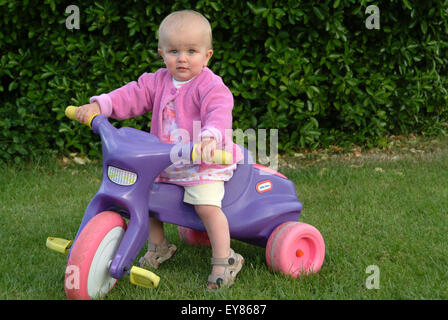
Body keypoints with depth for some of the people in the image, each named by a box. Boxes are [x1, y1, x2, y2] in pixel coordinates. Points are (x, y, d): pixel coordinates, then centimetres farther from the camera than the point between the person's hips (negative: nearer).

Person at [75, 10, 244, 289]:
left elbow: (219, 112, -29)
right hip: (163, 161, 7)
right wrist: (99, 105, -9)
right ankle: (158, 247, 28)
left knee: (207, 205, -22)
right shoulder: (158, 81, 7)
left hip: (203, 163, -7)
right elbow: (132, 96, 5)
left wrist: (210, 137, -49)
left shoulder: (211, 85, -14)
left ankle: (224, 260, -7)